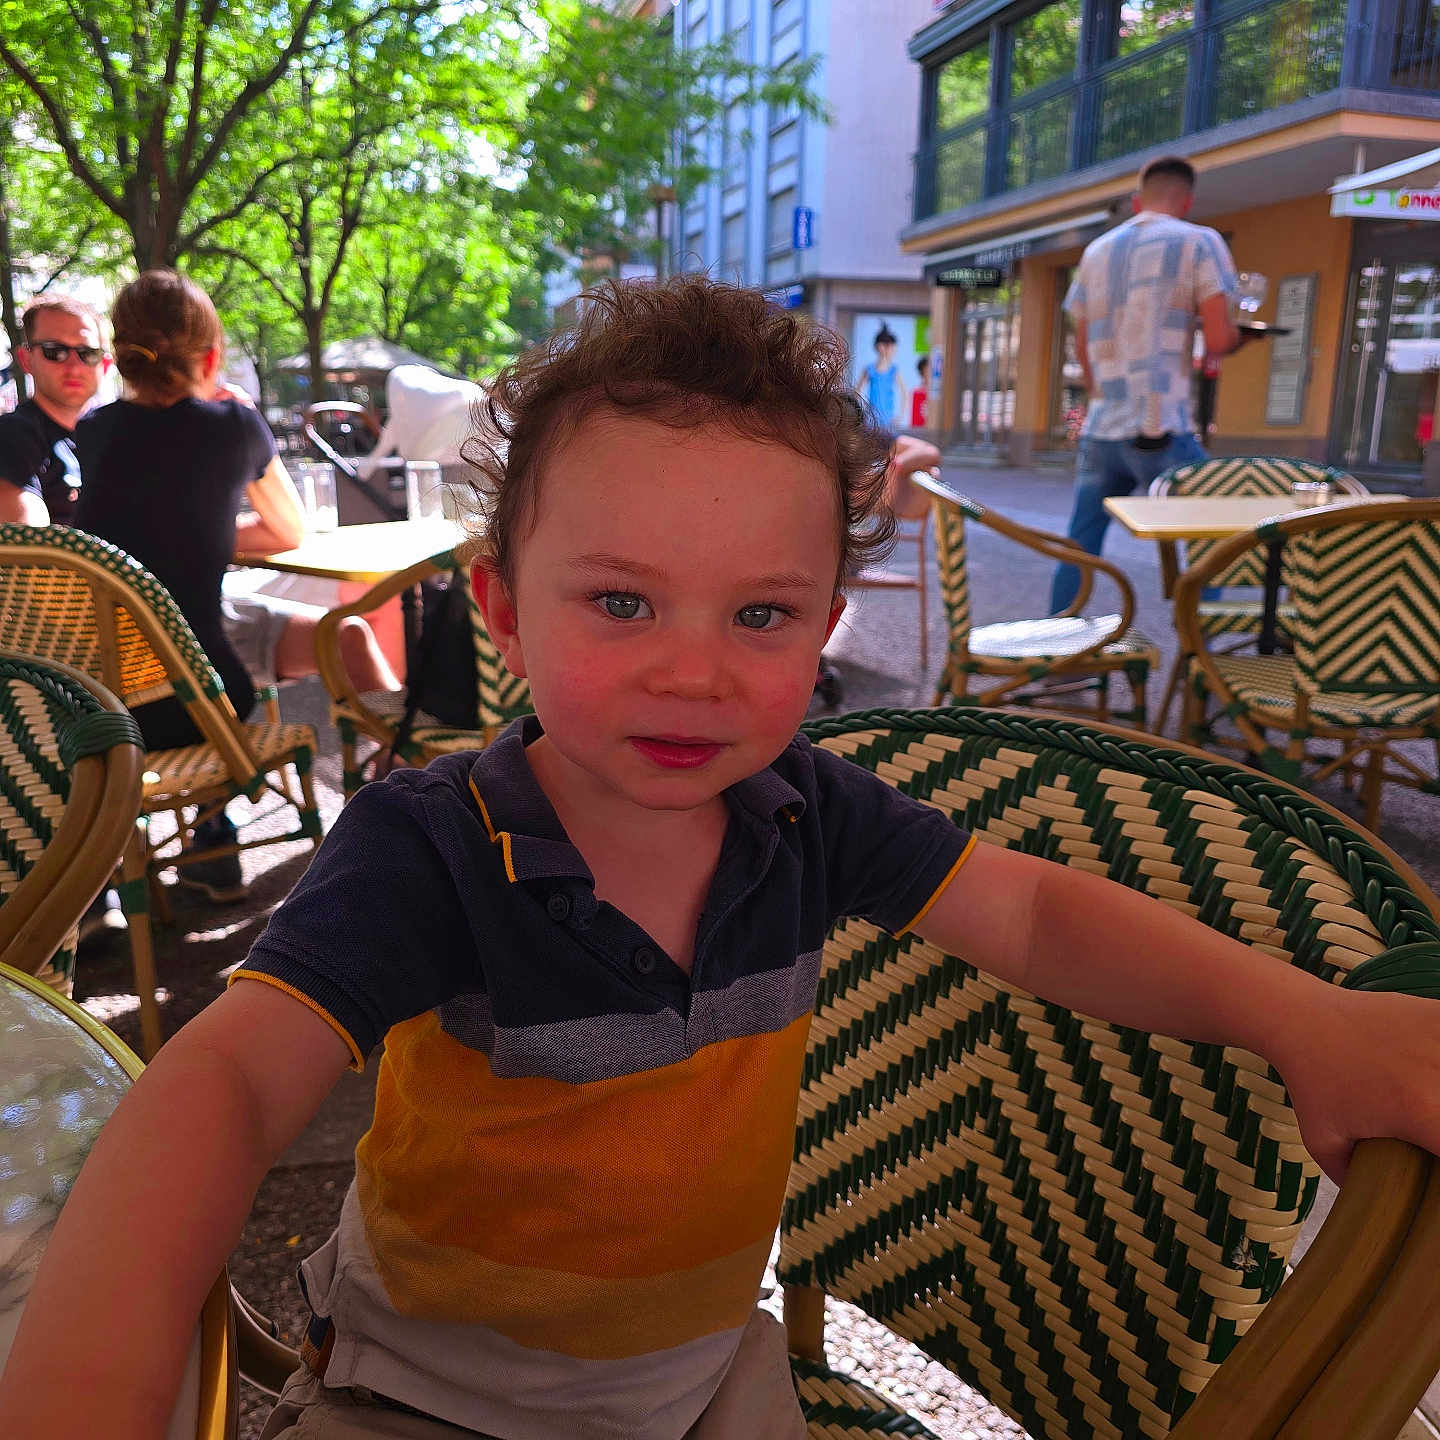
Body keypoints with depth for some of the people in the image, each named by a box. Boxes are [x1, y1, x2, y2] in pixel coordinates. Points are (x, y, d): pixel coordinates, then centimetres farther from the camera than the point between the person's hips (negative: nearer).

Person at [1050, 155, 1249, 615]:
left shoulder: (1096, 251, 16)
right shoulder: (1199, 242, 1)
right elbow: (1218, 340, -8)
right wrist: (1236, 334, 15)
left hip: (1100, 430, 5)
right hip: (1161, 432, -5)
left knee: (1079, 549, 13)